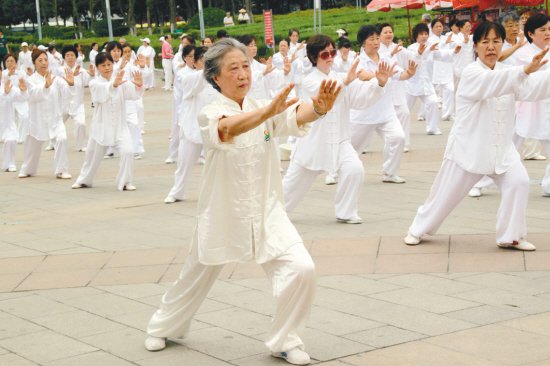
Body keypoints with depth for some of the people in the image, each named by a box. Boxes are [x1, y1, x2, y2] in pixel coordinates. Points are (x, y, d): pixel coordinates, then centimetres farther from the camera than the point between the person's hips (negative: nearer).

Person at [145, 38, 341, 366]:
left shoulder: (266, 109, -3)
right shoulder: (211, 114, -14)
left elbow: (297, 117, -25)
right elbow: (228, 128, -38)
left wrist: (319, 107, -49)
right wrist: (268, 110, -57)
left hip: (267, 212, 2)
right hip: (223, 214, -2)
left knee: (301, 269, -17)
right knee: (196, 278, 17)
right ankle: (164, 327, 47)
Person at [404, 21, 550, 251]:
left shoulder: (507, 72, 4)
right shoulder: (471, 73, -15)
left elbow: (531, 88, -13)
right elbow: (493, 82, -37)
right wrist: (526, 70, -53)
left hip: (500, 146, 5)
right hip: (469, 146, -5)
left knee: (518, 182, -14)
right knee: (447, 193, 4)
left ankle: (510, 236, 1)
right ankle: (418, 229, 27)